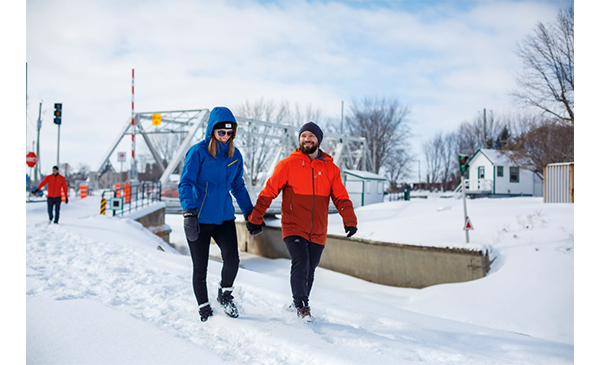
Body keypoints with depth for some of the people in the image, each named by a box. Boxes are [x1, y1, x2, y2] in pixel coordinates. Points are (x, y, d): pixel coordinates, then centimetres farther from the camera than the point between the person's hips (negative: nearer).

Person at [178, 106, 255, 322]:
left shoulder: (235, 155, 8)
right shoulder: (198, 152, -7)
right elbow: (185, 183, -13)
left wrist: (250, 213, 19)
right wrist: (189, 212, -26)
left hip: (224, 217, 3)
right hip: (199, 219, -3)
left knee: (232, 259, -15)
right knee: (200, 268, 5)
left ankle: (225, 294, 15)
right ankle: (204, 309, 27)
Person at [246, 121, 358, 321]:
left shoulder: (331, 168, 6)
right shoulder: (288, 164, -2)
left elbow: (341, 197, 2)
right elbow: (269, 191, -2)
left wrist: (350, 220, -13)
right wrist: (255, 218, -4)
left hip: (318, 232, 3)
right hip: (294, 228, -3)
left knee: (309, 271, 11)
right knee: (300, 265, -16)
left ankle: (301, 304, 32)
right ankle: (301, 306, 4)